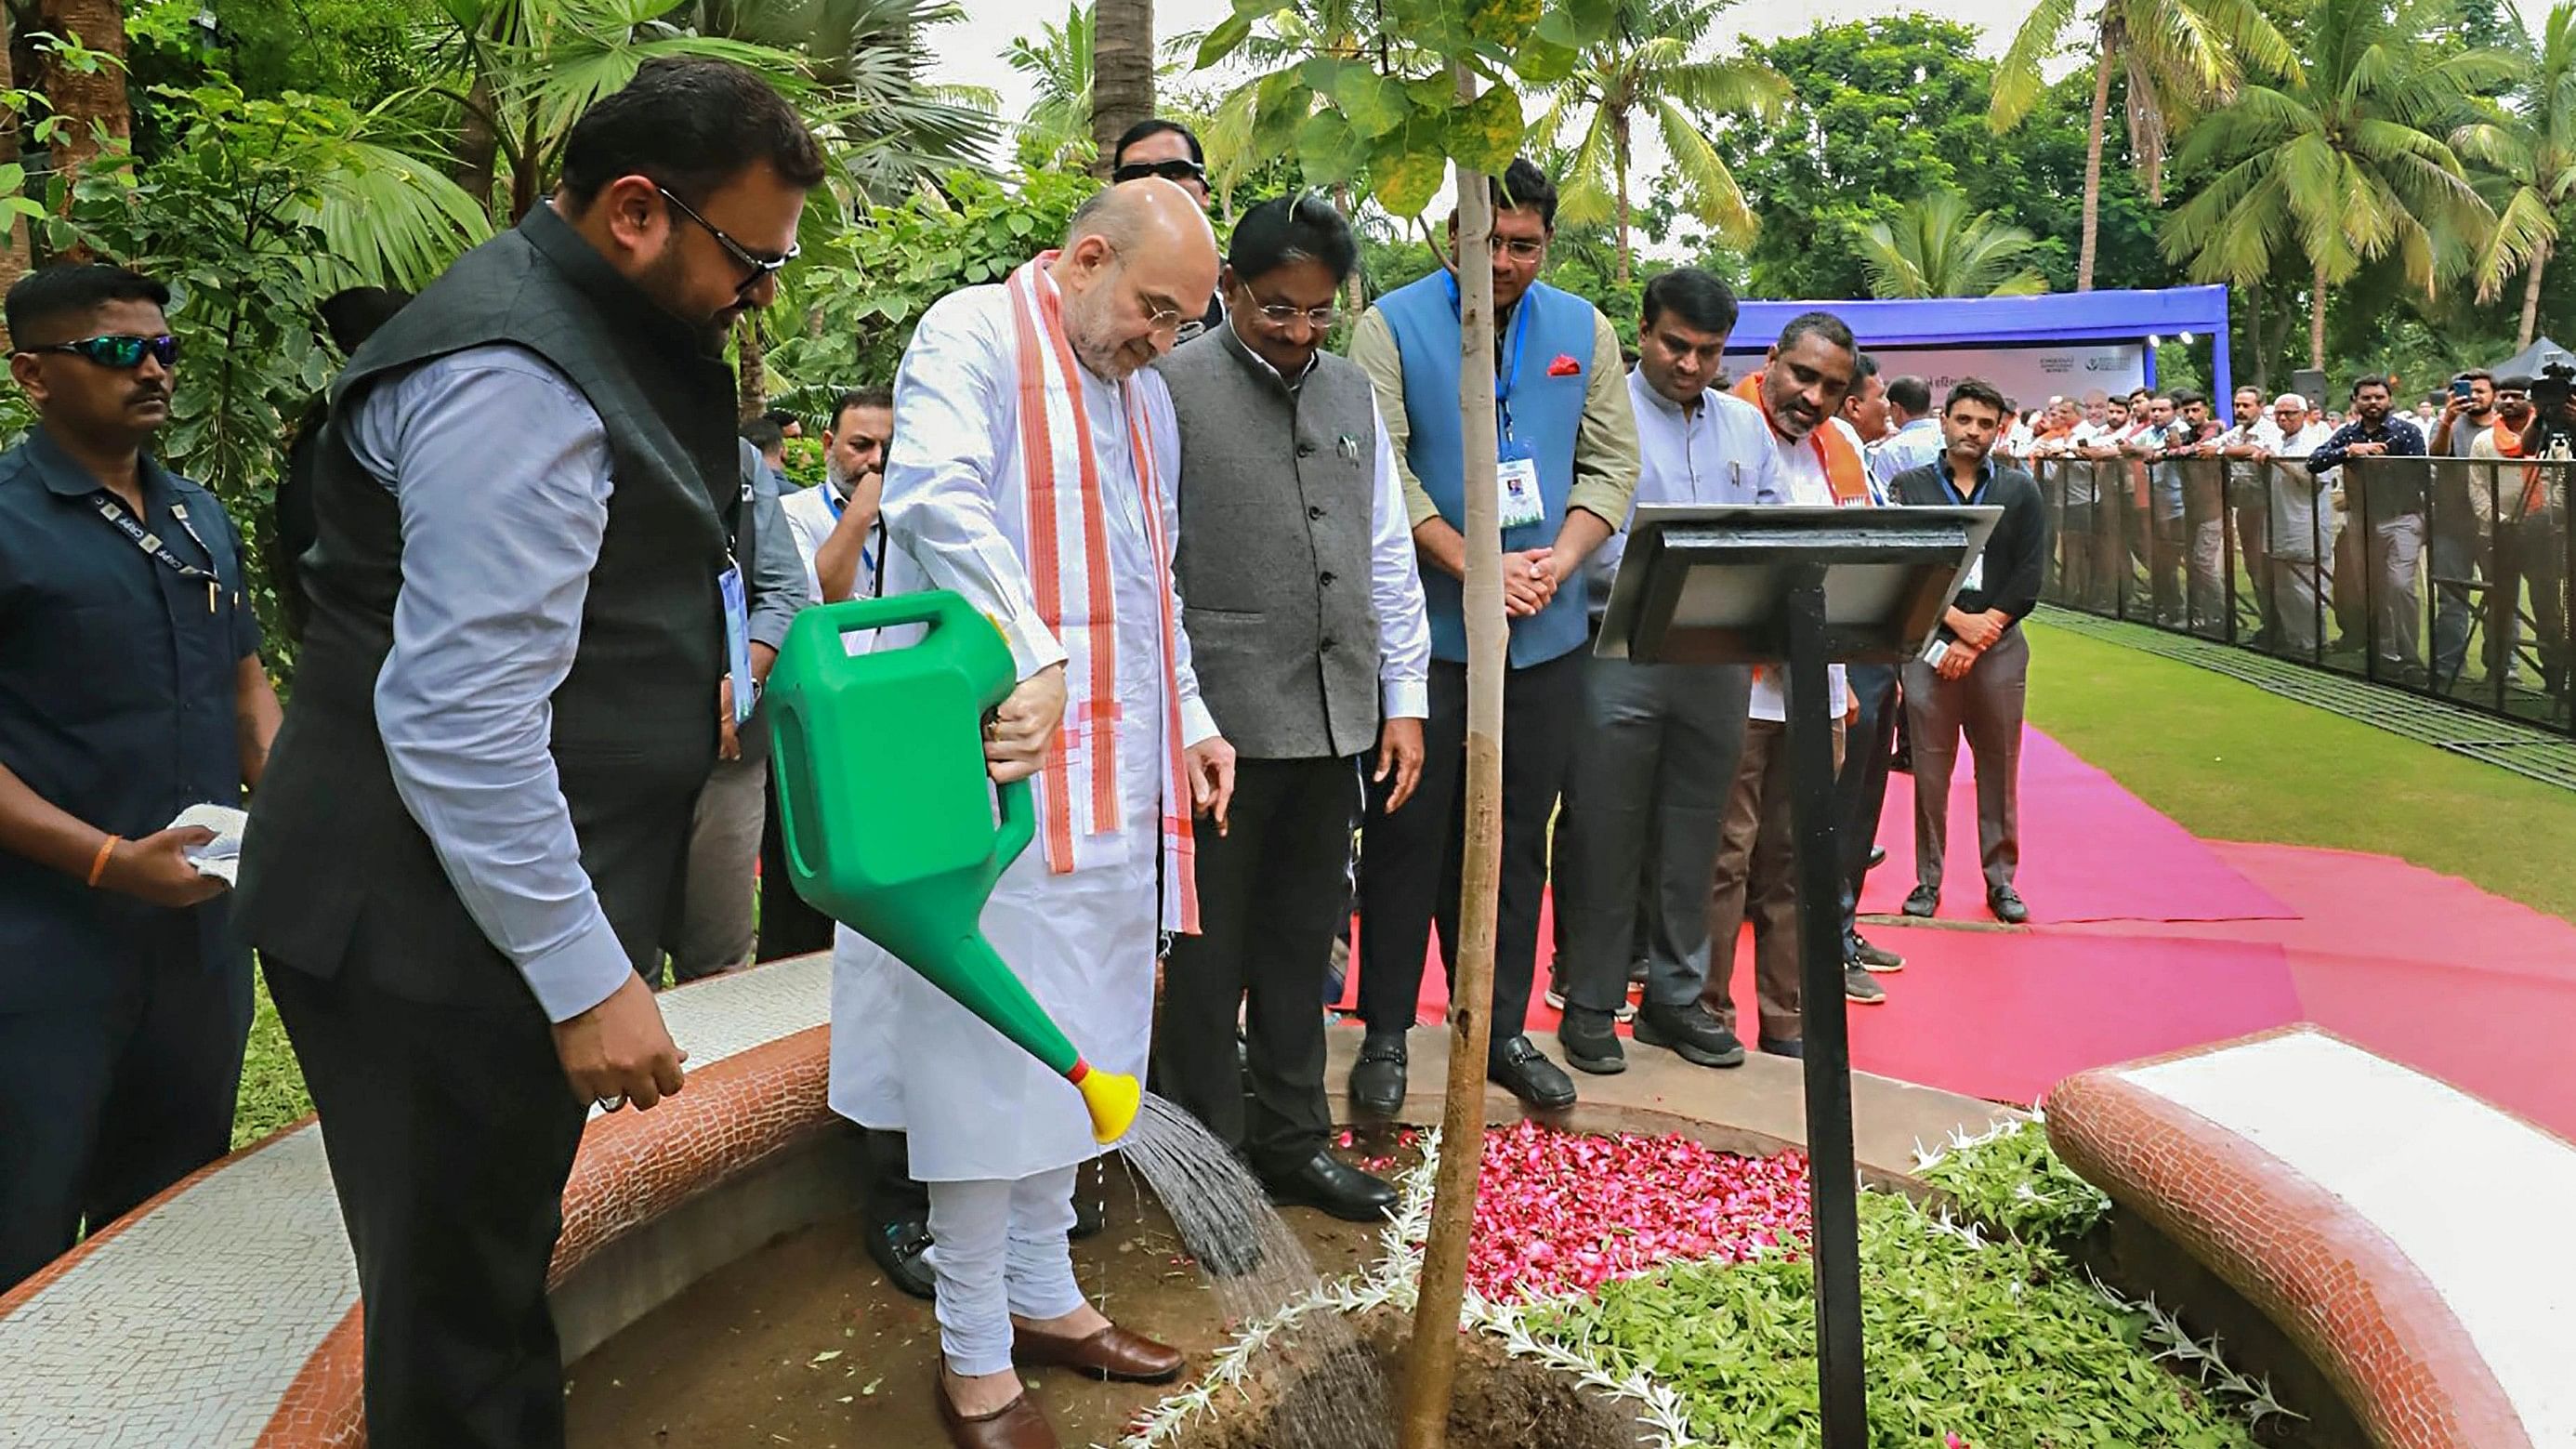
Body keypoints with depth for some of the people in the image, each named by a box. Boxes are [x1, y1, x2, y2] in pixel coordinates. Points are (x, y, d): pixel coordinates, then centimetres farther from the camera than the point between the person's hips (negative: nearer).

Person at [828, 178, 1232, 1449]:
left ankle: (1041, 1295, 29)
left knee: (1073, 1045, 14)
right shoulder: (973, 334, -6)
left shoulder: (1143, 395, 20)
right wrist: (1033, 656, -33)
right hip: (1001, 760, -8)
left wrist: (1186, 720, 18)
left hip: (1115, 775, 8)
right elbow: (942, 498, -23)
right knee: (989, 1056, -2)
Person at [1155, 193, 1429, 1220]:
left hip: (1335, 717, 6)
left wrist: (1406, 699, 12)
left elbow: (1388, 554, 17)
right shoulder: (1173, 387, -4)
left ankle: (1292, 1140, 28)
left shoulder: (1353, 392, 14)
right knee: (1209, 952, 4)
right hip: (1221, 720, -6)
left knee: (1303, 942, 15)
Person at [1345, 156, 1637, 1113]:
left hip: (1546, 637, 4)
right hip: (1425, 629, -3)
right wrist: (1476, 567, -18)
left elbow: (1613, 465, 7)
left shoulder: (1584, 332, 10)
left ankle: (1502, 1029, 21)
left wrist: (1559, 559, -11)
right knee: (1407, 836, 3)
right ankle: (1385, 1033, 14)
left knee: (1518, 840, 10)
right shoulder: (1393, 325, -2)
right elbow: (1381, 469, -10)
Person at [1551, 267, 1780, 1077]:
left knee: (1691, 836, 12)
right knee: (1605, 835, 2)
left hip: (1720, 660, 5)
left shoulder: (1747, 426, 16)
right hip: (1620, 654, -5)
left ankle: (1675, 997, 24)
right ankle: (1590, 1004, 13)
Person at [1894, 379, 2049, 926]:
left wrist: (1979, 638, -8)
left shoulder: (2020, 491, 9)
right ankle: (1928, 879, 12)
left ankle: (2001, 879, 16)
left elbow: (2028, 578, 1)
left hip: (1999, 649, 1)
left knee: (1999, 769, 6)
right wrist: (1959, 621, -13)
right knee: (1929, 768, 2)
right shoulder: (1910, 487, 5)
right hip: (1929, 645, -1)